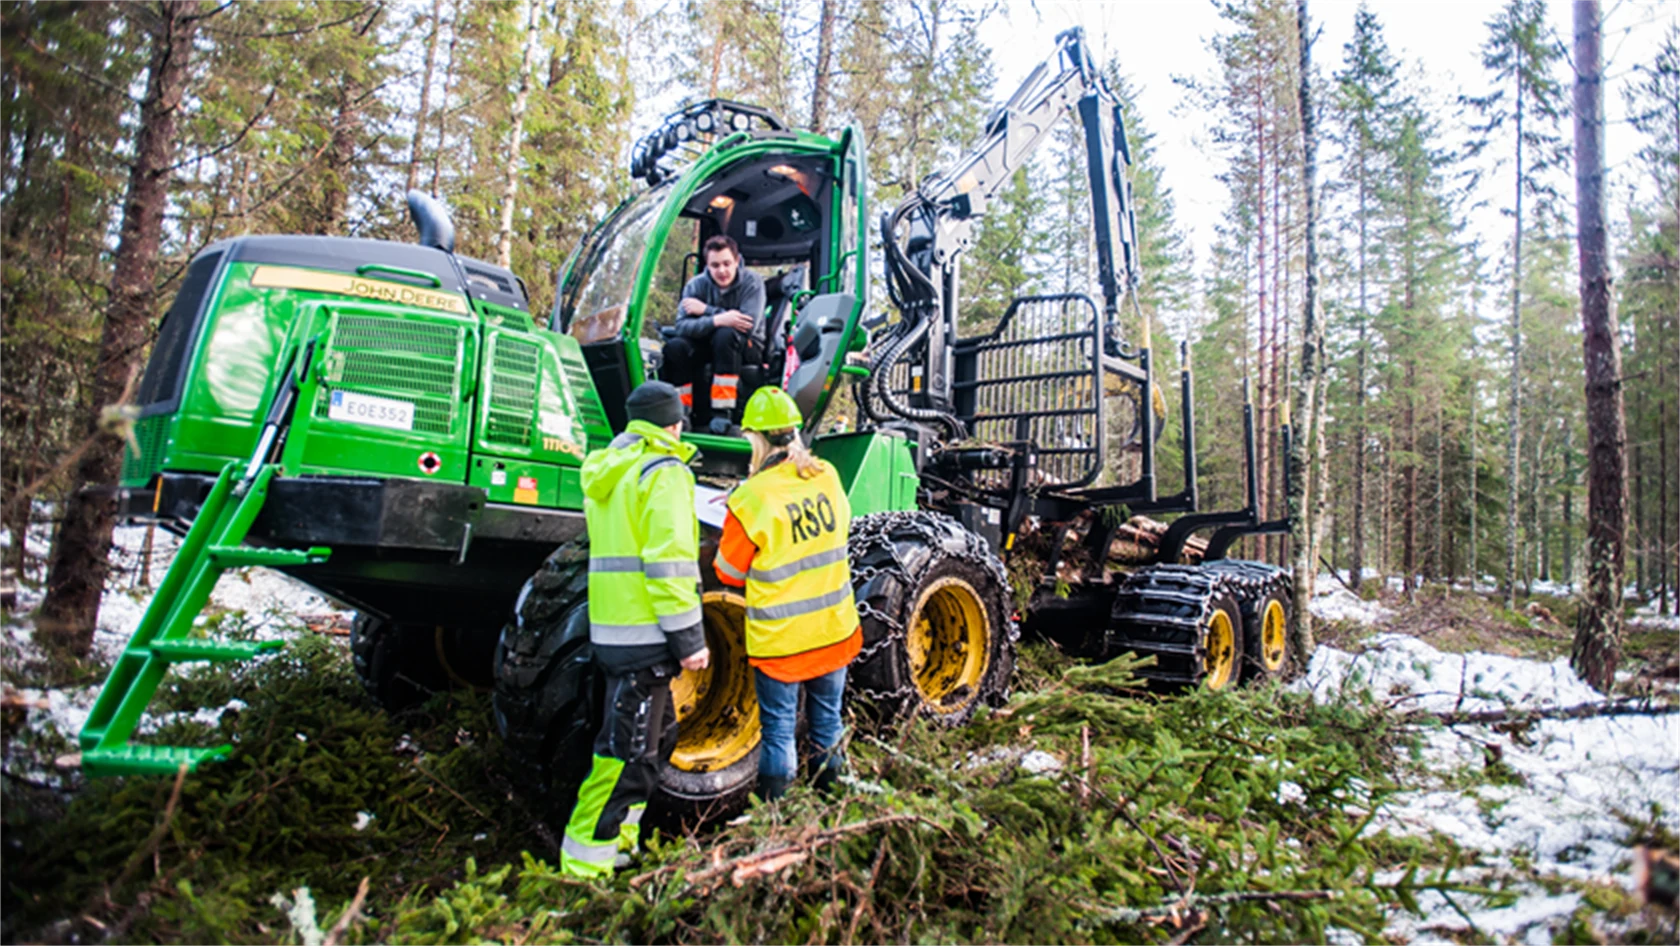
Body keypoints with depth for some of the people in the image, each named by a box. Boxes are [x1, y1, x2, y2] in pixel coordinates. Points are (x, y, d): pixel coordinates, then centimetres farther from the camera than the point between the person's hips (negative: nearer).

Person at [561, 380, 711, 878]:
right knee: (629, 750, -2)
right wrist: (689, 637, -17)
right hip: (644, 631, -9)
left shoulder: (604, 470, 16)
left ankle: (618, 840, 29)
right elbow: (669, 561, -19)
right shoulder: (664, 473, -12)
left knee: (656, 735, 21)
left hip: (610, 626, 9)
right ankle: (586, 864, 4)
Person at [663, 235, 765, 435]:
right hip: (706, 344, 3)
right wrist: (717, 320, -38)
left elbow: (748, 324, -28)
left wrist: (705, 310, -24)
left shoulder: (752, 282, -14)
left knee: (725, 335, -38)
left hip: (742, 346, -2)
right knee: (675, 347, -28)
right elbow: (682, 326, -21)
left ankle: (722, 412, -33)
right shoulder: (696, 285, -7)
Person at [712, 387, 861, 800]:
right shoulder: (828, 477, -5)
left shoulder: (751, 499, -20)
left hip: (780, 642, -4)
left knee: (779, 731, 11)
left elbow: (729, 572, -7)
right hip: (835, 632, 5)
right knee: (827, 724, 20)